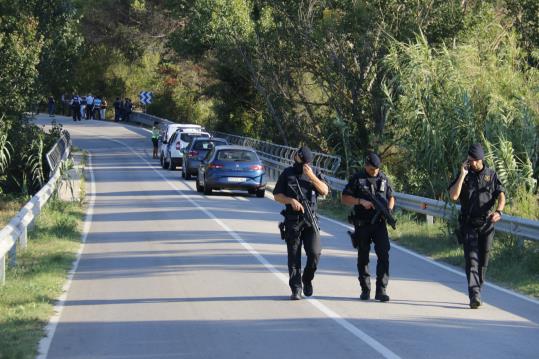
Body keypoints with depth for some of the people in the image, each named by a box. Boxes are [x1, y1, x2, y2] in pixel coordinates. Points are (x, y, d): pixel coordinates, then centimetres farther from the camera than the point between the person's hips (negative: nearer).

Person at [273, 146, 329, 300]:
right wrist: (291, 201, -13)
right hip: (292, 222, -1)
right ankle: (296, 289, 4)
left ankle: (307, 280, 17)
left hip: (310, 220, 1)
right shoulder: (287, 174, 7)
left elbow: (324, 191, -6)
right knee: (294, 257, -1)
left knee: (315, 253, -8)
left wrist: (311, 176, -16)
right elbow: (277, 195, 4)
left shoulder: (315, 174, 9)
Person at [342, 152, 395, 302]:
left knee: (384, 255, -10)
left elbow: (391, 197, 18)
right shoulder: (357, 179, -1)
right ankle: (365, 290, 15)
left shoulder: (384, 179, 8)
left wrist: (389, 209, -3)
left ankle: (381, 290, -9)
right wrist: (361, 201, -18)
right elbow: (344, 198, -5)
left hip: (380, 223, 2)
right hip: (362, 224, -2)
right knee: (363, 257, 6)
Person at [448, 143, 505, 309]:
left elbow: (501, 195, -3)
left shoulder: (491, 175, 6)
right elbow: (453, 196, -9)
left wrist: (498, 211, -22)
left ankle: (477, 294, 18)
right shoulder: (463, 175, 4)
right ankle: (474, 296, -21)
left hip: (486, 224, 2)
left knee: (483, 261, 6)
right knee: (471, 259, -13)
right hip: (469, 225, -2)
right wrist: (463, 175, -13)